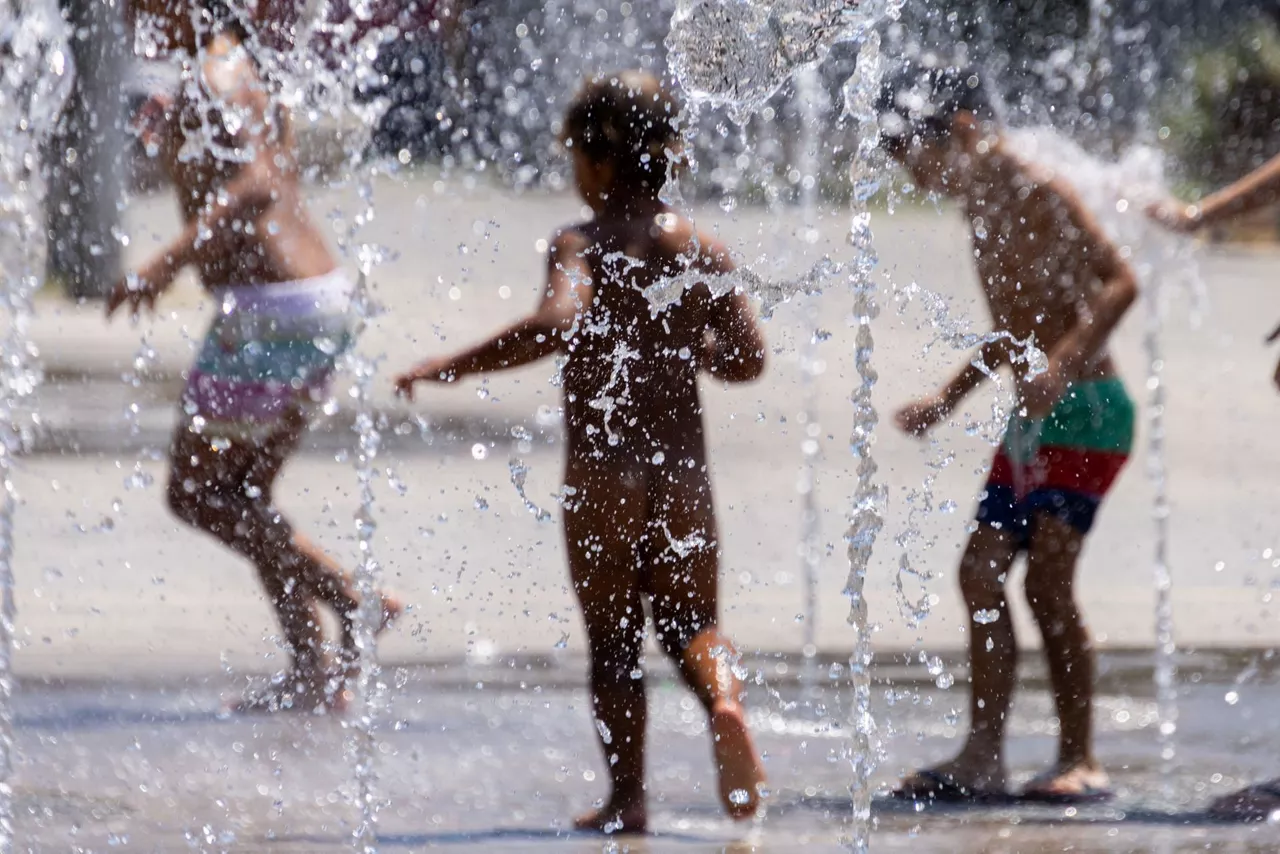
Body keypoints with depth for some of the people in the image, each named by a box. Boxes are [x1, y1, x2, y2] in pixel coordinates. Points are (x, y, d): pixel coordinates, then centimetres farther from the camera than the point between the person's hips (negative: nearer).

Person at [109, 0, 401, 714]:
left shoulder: (214, 75, -13)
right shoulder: (246, 67, 17)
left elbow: (257, 184, -29)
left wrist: (167, 264, -32)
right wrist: (169, 144, 22)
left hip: (271, 311, -10)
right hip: (322, 302, 10)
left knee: (196, 491, -2)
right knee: (242, 495, 16)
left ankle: (353, 602, -8)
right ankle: (315, 672, 12)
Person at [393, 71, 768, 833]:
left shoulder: (582, 246, -9)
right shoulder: (703, 249, 2)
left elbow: (558, 325, -29)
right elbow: (748, 360, 5)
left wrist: (451, 368, -23)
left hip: (600, 474, -3)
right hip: (683, 470, 3)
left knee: (613, 639, 7)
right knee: (692, 624, 15)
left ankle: (628, 799, 6)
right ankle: (724, 698, -16)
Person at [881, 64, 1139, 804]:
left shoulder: (1041, 195, -12)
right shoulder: (983, 212, 15)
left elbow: (1119, 282, -21)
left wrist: (1062, 366, -31)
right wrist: (949, 400, 25)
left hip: (1086, 411, -9)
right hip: (1033, 422, 9)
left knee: (1048, 579, -13)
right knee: (982, 573, 4)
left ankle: (1081, 761, -7)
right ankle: (984, 758, 6)